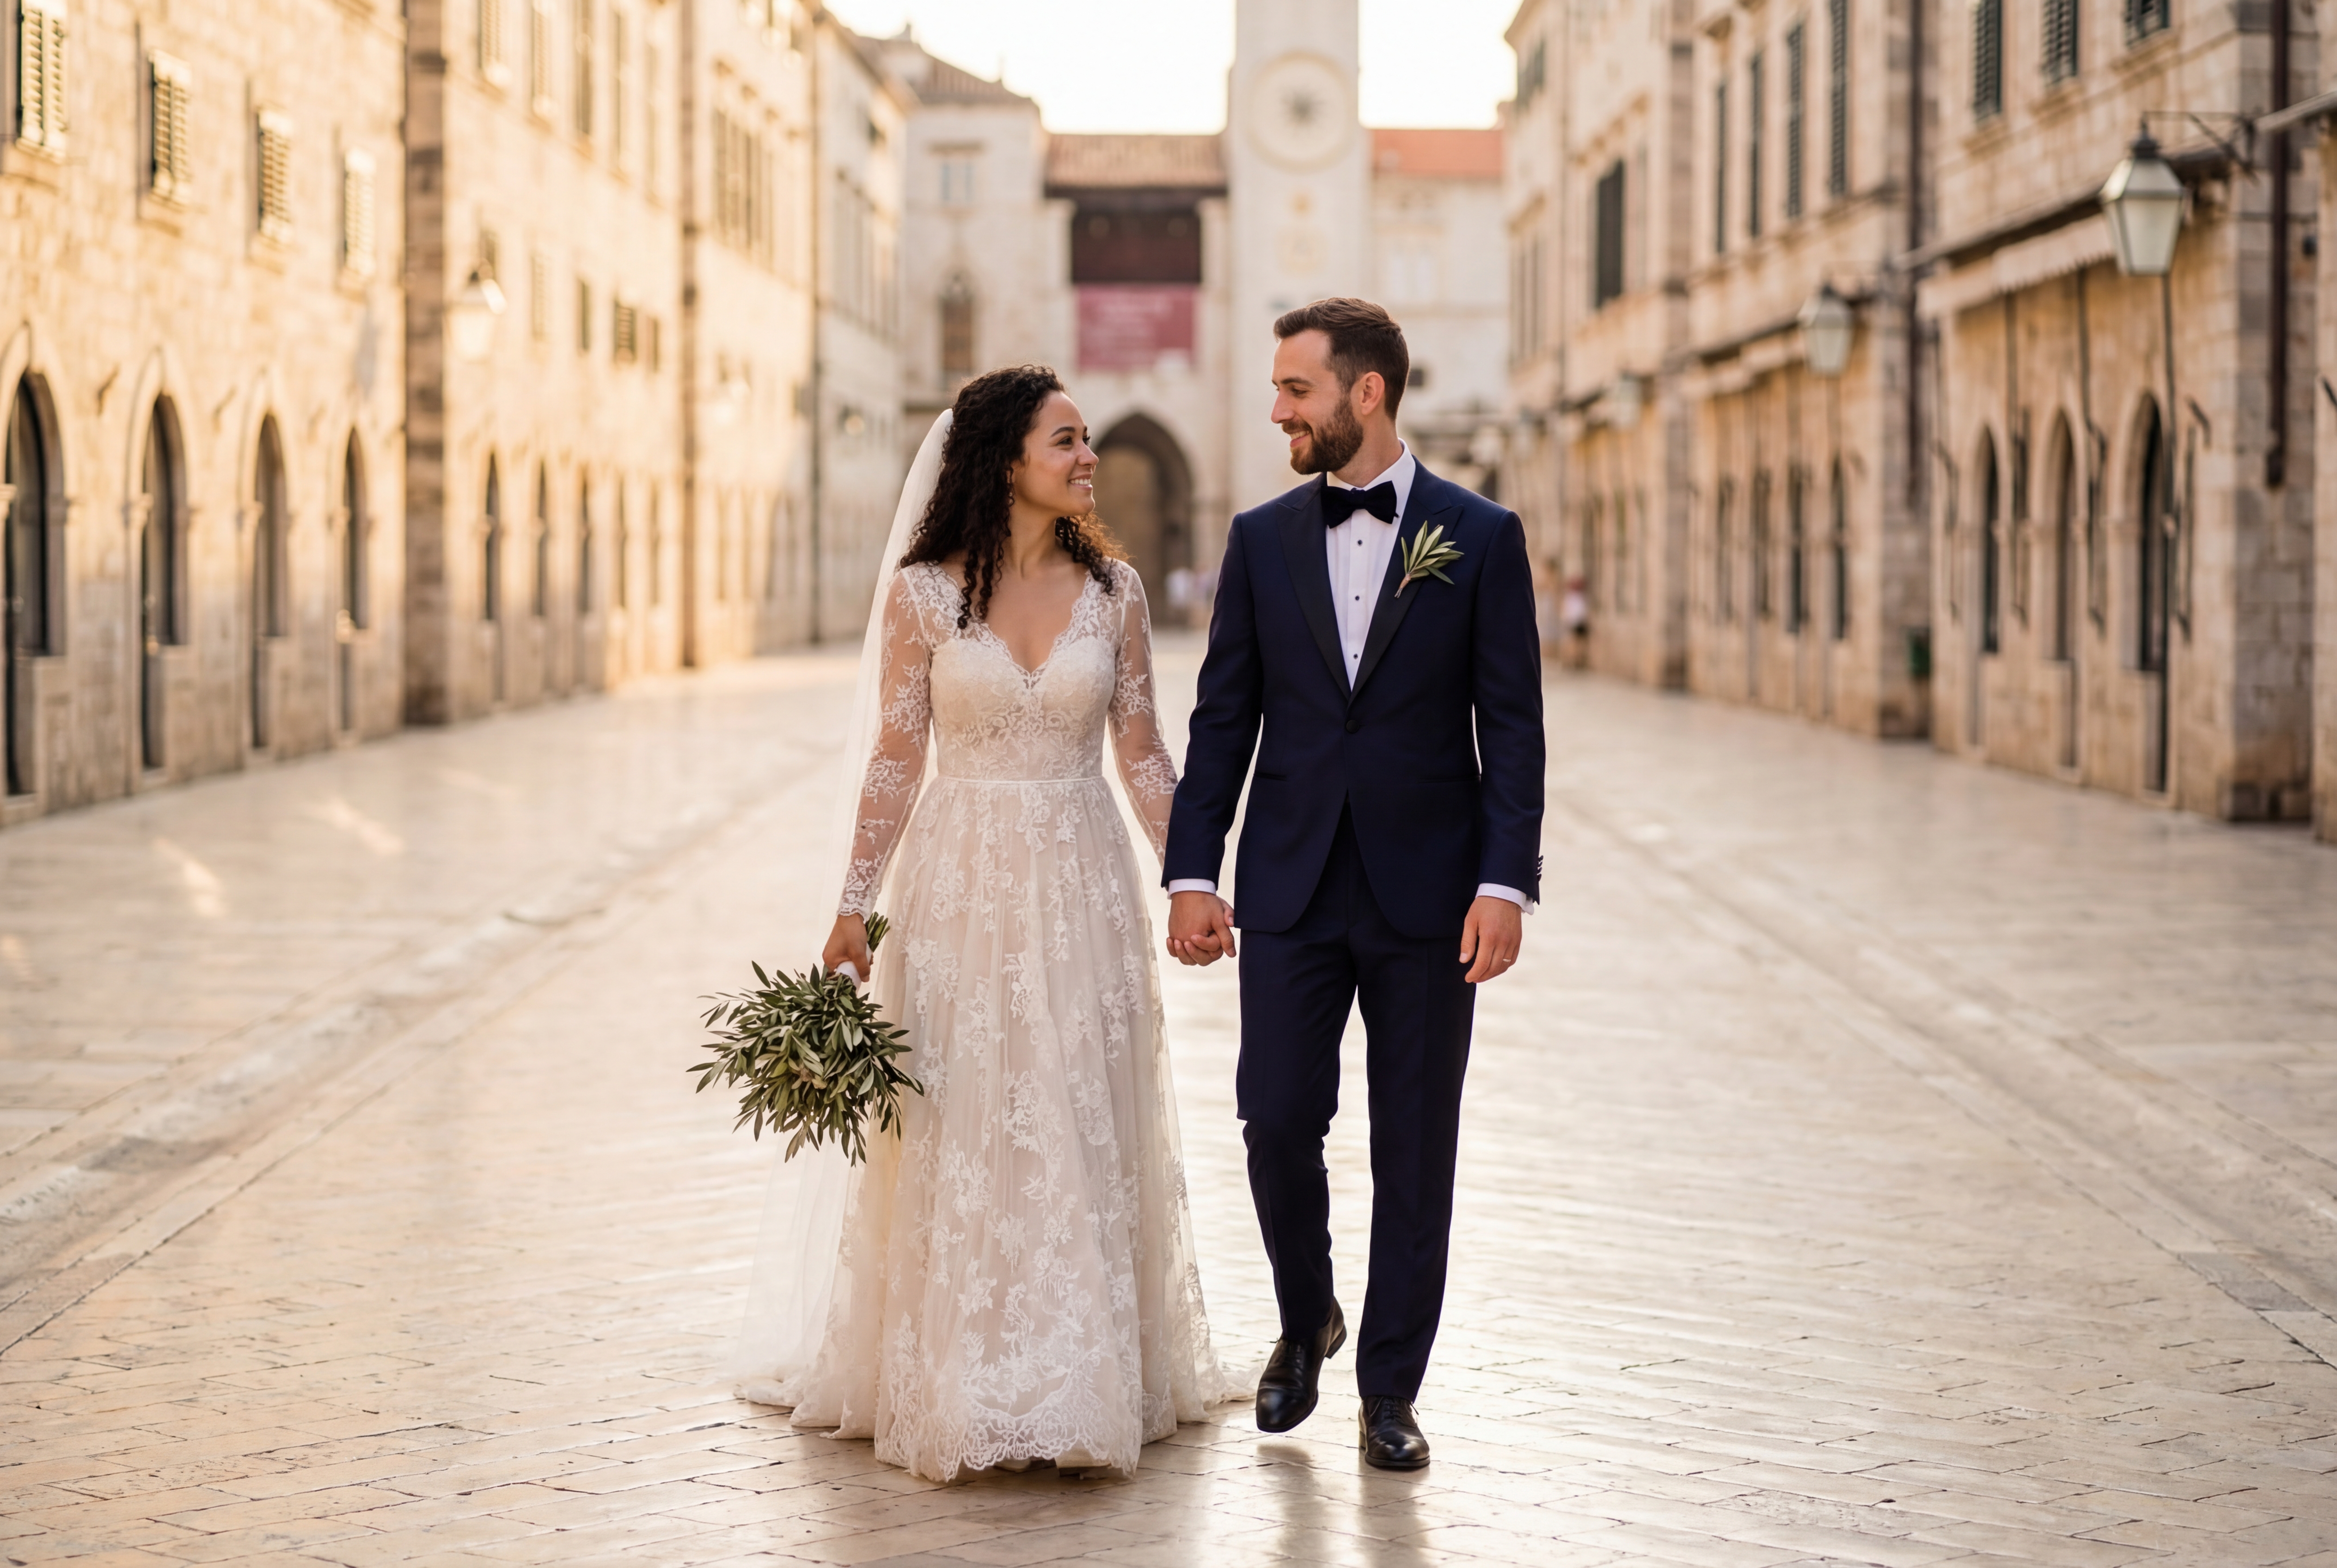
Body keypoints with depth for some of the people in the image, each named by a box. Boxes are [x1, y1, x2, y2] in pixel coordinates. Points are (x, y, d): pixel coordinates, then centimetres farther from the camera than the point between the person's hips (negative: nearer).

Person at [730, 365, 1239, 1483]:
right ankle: (958, 1387, 14)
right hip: (961, 883, -2)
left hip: (1078, 886, 2)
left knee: (1083, 1134, 4)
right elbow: (896, 760, -2)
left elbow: (1141, 751, 5)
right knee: (959, 1138, 2)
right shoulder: (925, 594, -3)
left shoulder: (1111, 588, 3)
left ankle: (1084, 1381, 15)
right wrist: (855, 908, -5)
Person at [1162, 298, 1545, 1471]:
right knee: (1277, 1122, -2)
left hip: (1427, 893, -2)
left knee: (1415, 1151, 3)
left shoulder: (1480, 537, -1)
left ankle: (1389, 1391, 14)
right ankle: (1305, 1321, 25)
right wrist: (1192, 873, 0)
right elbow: (1222, 719, 7)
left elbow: (1511, 725, -3)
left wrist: (1505, 884, -11)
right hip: (1291, 891, 2)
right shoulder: (1262, 539, 7)